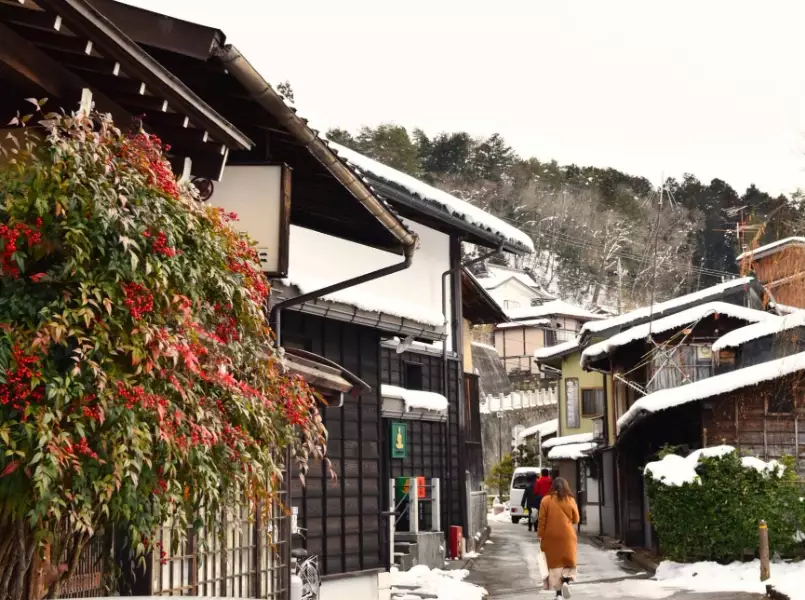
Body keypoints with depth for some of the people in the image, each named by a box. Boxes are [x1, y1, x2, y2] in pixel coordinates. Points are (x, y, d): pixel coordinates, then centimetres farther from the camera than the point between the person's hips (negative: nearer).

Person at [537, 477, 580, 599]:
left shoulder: (546, 500, -4)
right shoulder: (571, 500, -1)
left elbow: (542, 520, -5)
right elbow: (576, 520, 7)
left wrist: (540, 535, 2)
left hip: (551, 537, 0)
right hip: (567, 537, 0)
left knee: (555, 563, 8)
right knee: (568, 562, 12)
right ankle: (566, 581, -15)